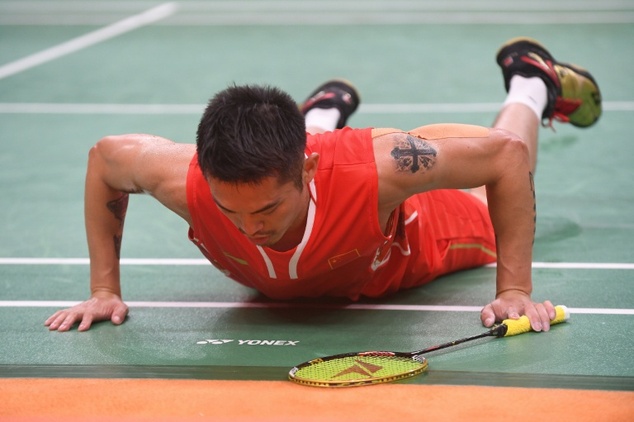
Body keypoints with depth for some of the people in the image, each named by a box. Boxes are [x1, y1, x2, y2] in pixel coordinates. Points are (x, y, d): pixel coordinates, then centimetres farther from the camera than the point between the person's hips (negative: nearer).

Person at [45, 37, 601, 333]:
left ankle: (529, 82, 51)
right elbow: (104, 157, -21)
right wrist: (105, 289, -21)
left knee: (497, 210, 31)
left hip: (404, 259, -2)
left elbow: (507, 155, -36)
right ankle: (327, 109, 64)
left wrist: (514, 290, -37)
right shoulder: (187, 183, -44)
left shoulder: (378, 171, -51)